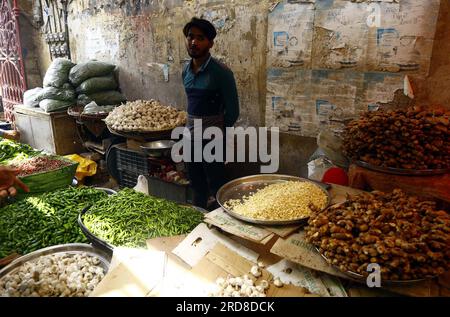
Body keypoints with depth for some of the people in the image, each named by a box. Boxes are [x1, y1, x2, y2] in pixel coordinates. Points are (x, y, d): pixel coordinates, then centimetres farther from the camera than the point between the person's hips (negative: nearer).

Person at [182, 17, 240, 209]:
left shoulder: (221, 72, -14)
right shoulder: (186, 70, 5)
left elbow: (232, 111, -10)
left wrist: (219, 133, -1)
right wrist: (192, 126, 15)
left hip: (212, 139, -6)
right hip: (191, 136, 7)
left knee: (216, 186, 4)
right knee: (197, 185, 19)